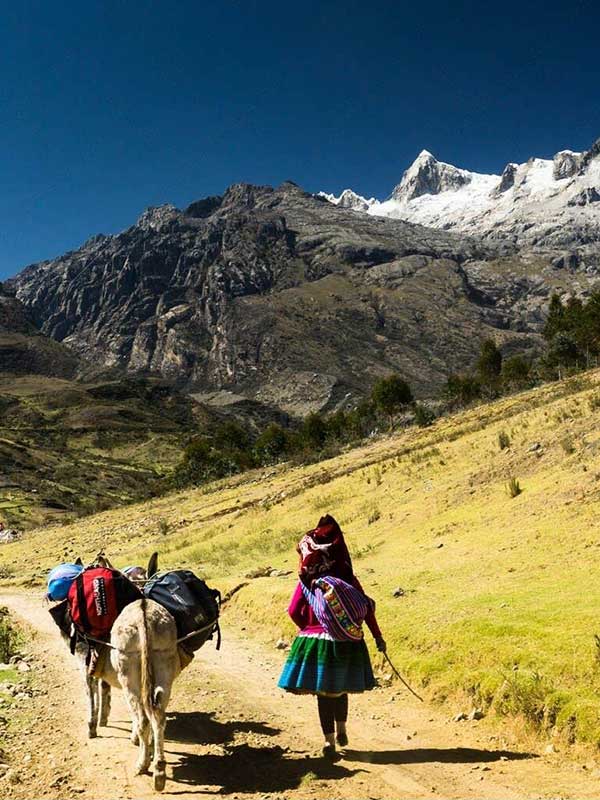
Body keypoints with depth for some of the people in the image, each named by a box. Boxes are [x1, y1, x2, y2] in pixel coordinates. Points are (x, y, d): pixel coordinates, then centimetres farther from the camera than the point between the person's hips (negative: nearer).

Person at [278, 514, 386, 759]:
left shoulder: (307, 581, -7)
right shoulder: (348, 578, -5)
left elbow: (294, 612, -5)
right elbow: (366, 608, -6)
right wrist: (377, 637, 3)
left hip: (316, 641, -1)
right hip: (347, 642, 1)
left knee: (324, 691, 9)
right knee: (341, 689, 20)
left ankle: (329, 741, 9)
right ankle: (341, 732, 35)